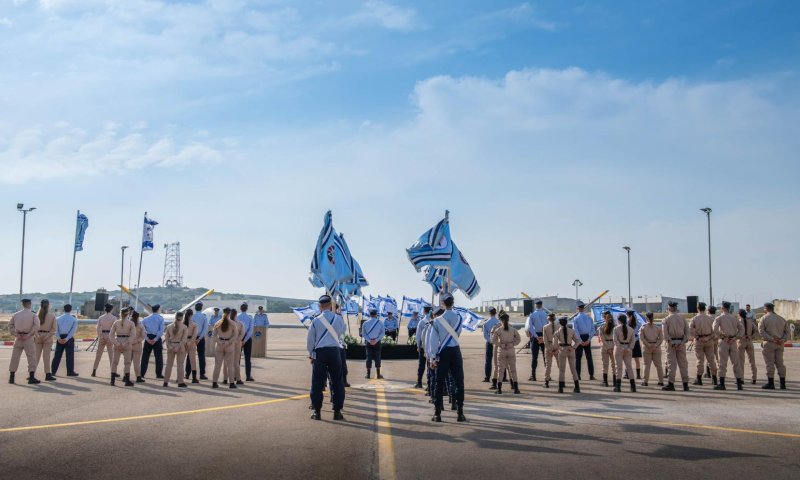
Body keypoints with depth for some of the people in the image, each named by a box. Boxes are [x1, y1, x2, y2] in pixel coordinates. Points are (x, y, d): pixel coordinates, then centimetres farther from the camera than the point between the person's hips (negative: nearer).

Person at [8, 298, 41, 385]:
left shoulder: (16, 314, 8)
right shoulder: (33, 315, -4)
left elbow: (10, 325, 1)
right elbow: (36, 326, -17)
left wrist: (16, 335, -4)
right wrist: (28, 335, -14)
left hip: (18, 338, 4)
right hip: (28, 339, -4)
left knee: (15, 357, 11)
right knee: (31, 358, -1)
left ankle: (11, 377, 14)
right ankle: (31, 378, -6)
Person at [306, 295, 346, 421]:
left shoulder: (316, 320, -1)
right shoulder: (338, 318, 0)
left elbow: (310, 339, 3)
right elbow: (343, 330, 20)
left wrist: (311, 354, 15)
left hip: (319, 352, 0)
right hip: (334, 351, 1)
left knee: (317, 382, 5)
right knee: (337, 381, 6)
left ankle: (317, 411, 6)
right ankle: (337, 411, 6)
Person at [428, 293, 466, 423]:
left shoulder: (438, 320, -7)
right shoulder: (459, 318, -3)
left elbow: (434, 340, -6)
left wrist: (433, 357, 0)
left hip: (443, 353, 0)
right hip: (455, 351, 1)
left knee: (440, 383, 5)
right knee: (459, 382, 6)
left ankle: (437, 414, 6)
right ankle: (460, 413, 5)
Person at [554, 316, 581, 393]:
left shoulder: (558, 332, -7)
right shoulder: (571, 331, -1)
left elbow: (555, 343, -11)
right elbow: (578, 340, -5)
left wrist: (559, 348, 4)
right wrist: (573, 347, -8)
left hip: (562, 350, -2)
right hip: (570, 350, 2)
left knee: (561, 369, 5)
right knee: (573, 368, 11)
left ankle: (561, 388, 5)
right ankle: (577, 387, 11)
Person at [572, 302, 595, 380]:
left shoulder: (575, 319, -8)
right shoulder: (589, 318, 2)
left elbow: (576, 331, -15)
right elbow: (593, 330, -3)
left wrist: (580, 341, -12)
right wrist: (588, 340, -6)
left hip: (579, 338, -3)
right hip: (587, 338, 3)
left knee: (578, 358, 5)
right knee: (589, 357, 9)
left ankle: (578, 376, 5)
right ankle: (591, 375, 6)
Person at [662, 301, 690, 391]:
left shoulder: (666, 319, -2)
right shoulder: (682, 317, 7)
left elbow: (665, 333, -13)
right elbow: (687, 330, 1)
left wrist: (671, 343, -13)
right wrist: (683, 342, -5)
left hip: (671, 342, -3)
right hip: (681, 342, 3)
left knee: (672, 363, 0)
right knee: (683, 363, 7)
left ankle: (671, 384, -2)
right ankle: (685, 385, 8)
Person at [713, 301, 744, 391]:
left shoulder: (719, 318, -1)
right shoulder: (734, 318, 12)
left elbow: (715, 329, -16)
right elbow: (742, 328, 6)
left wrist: (720, 336, -5)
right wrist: (736, 337, 1)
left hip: (724, 342, -4)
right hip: (733, 341, 4)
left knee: (723, 364, -1)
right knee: (736, 363, 8)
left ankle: (722, 384, -2)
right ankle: (739, 384, 9)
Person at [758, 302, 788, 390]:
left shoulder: (764, 318, -4)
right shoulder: (782, 319, 11)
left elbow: (761, 331, -14)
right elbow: (787, 331, 8)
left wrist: (771, 339, -16)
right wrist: (783, 340, -3)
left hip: (769, 343, -5)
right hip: (780, 344, 5)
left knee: (770, 363, -2)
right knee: (780, 363, 9)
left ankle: (771, 383, 0)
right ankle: (783, 383, 10)